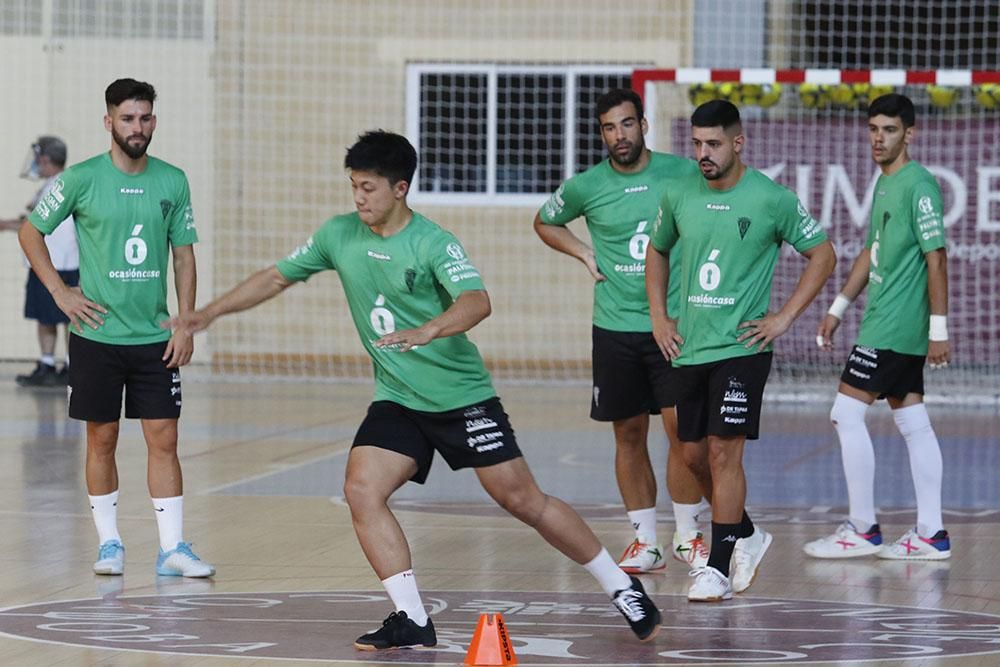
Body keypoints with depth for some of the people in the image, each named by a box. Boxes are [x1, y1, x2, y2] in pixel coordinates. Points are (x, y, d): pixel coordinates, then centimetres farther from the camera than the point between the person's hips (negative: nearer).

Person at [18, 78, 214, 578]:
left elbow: (183, 256, 9)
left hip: (155, 338, 2)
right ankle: (109, 544, 15)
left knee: (163, 438, -2)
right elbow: (30, 232, 4)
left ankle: (172, 548, -1)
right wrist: (59, 292, -4)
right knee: (102, 439, 5)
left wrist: (185, 325, 2)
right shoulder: (81, 179, -5)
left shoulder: (173, 182, 4)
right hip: (97, 335, -2)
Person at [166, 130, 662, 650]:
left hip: (462, 397, -5)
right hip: (396, 401, 5)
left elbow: (476, 301, -32)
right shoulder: (339, 236, 2)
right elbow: (277, 277, 15)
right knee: (362, 491, -15)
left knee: (521, 498, -3)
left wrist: (426, 331, -50)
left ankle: (621, 588, 13)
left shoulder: (432, 243, -16)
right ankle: (412, 622, -9)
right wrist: (210, 312, 13)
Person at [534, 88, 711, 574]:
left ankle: (688, 535, 6)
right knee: (629, 435, 5)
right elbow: (545, 223, 20)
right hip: (615, 328, 1)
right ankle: (645, 541, 13)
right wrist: (586, 254, 6)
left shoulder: (683, 173, -2)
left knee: (682, 428, -7)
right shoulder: (587, 186, 1)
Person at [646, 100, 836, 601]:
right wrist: (658, 316, 14)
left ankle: (718, 567, -5)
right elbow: (657, 251, 24)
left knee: (724, 451, -10)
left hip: (741, 347, -5)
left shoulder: (771, 199, -8)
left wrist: (784, 318, -5)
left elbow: (822, 255, 1)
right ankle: (747, 536, 30)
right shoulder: (680, 197, 5)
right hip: (688, 348, 5)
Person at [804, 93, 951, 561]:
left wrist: (939, 329, -19)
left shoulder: (918, 186, -15)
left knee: (847, 413, -8)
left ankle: (862, 530, -2)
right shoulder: (884, 184, 14)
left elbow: (936, 259, -17)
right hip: (893, 327, 9)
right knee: (912, 422, 8)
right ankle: (931, 535, 10)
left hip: (892, 327, -9)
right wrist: (838, 308, 22)